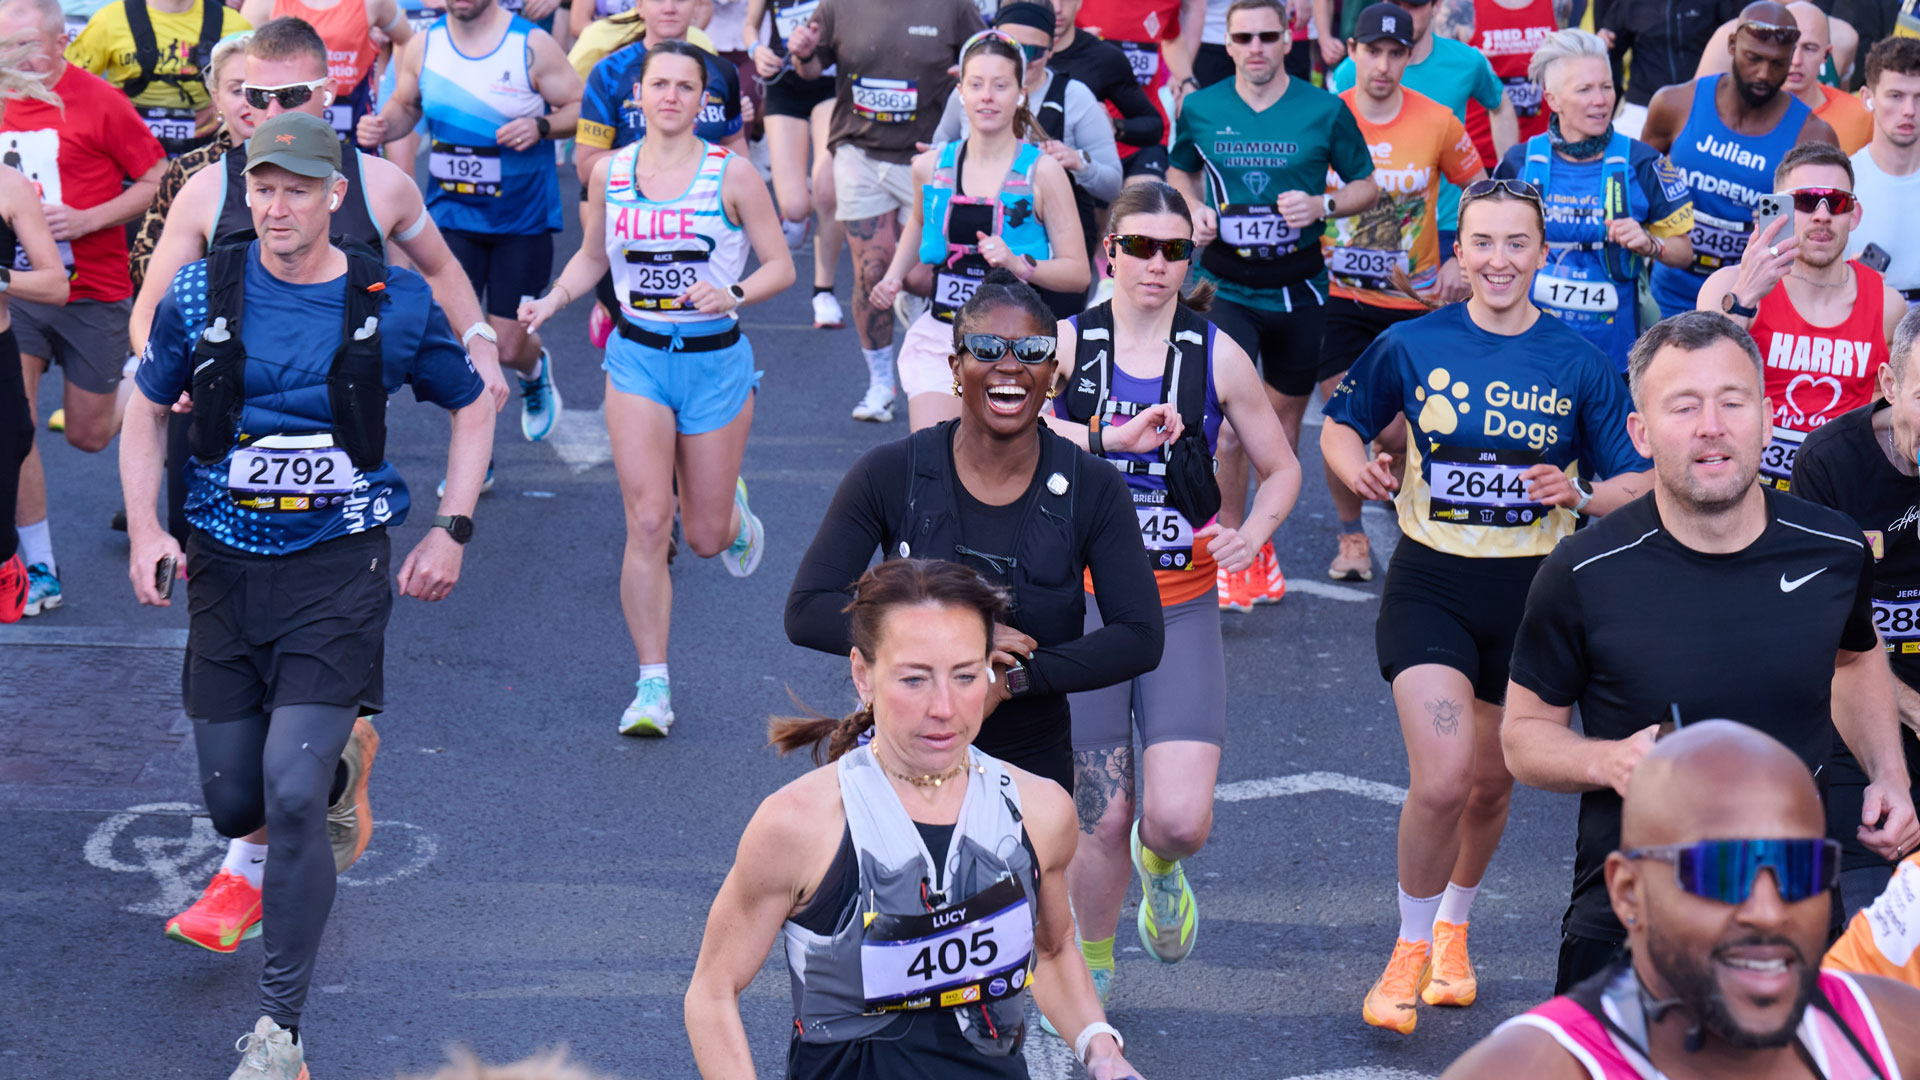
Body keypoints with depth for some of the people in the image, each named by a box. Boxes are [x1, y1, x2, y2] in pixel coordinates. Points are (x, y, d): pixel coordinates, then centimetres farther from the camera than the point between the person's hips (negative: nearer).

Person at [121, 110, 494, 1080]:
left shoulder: (393, 305, -4)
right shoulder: (202, 295, 0)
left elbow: (471, 408, 11)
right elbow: (146, 412, 12)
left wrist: (452, 530, 2)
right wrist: (145, 530, -2)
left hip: (339, 568, -3)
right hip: (224, 566, 3)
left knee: (290, 795, -16)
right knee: (233, 806, 8)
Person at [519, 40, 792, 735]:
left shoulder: (732, 175, -7)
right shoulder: (609, 173, 1)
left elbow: (781, 266, -2)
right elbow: (593, 256, 16)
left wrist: (733, 295, -21)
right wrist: (554, 299, -2)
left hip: (716, 361, -1)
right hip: (637, 358, 1)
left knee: (705, 537, 7)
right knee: (647, 523, -12)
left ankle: (734, 515, 48)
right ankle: (652, 686, -4)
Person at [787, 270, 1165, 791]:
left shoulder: (1093, 491, -7)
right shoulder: (891, 475, -8)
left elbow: (1141, 638, -10)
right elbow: (806, 612, -12)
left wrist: (1014, 678, -21)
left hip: (1032, 764, 1)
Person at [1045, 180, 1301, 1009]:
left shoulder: (1218, 357, 2)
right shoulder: (1067, 343, -2)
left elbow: (1281, 468, 12)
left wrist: (1254, 531, -9)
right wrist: (1109, 439, -33)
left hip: (1182, 608, 1)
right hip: (1083, 604, -1)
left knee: (1182, 819, -12)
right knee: (1102, 820, 2)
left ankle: (1159, 864, 28)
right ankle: (1091, 968, 30)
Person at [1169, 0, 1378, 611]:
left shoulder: (1324, 111, -4)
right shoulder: (1201, 109, 0)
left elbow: (1366, 185, 5)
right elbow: (1179, 171, 19)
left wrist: (1323, 206, -15)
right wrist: (1193, 208, -2)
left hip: (1297, 288, 1)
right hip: (1226, 285, -1)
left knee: (1285, 417, 13)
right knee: (1228, 420, -15)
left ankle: (1263, 543, 31)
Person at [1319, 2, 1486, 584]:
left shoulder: (1438, 122, -6)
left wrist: (1459, 263, 0)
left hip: (1413, 300, 0)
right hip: (1339, 297, 0)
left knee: (1400, 432, -4)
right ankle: (1351, 536, 19)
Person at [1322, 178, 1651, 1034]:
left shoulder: (1580, 362, -3)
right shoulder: (1410, 345, -4)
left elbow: (1635, 483, 2)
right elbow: (1339, 426, 10)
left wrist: (1580, 495, -19)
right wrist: (1360, 471, -11)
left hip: (1533, 590, 2)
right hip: (1430, 584, -2)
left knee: (1490, 785, 16)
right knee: (1441, 780, -17)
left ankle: (1453, 929, 45)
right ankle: (1410, 950, 7)